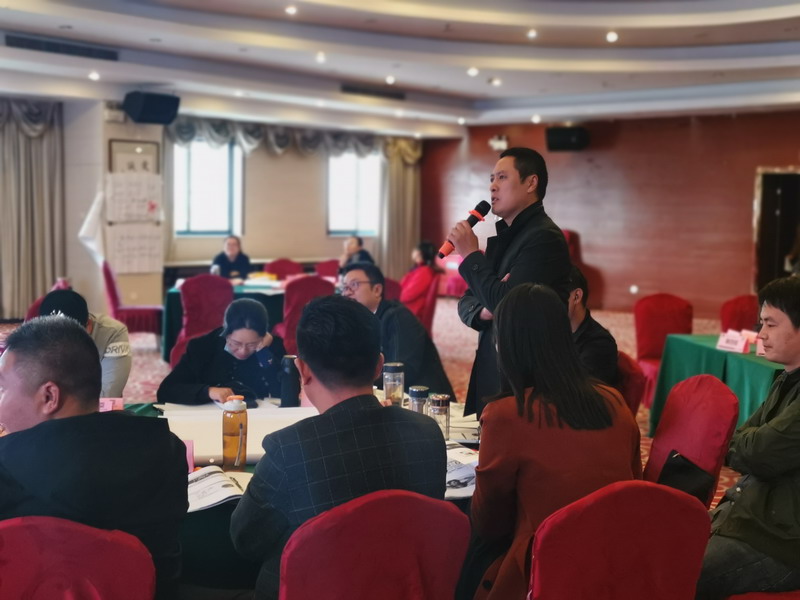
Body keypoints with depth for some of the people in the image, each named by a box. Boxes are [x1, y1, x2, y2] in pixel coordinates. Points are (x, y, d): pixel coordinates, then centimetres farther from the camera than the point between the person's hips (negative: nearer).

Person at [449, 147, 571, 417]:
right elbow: (467, 302, 15)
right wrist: (482, 312, -8)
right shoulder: (503, 236, 13)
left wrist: (471, 255, -12)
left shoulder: (544, 237, -15)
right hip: (491, 365, 8)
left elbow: (506, 303, -23)